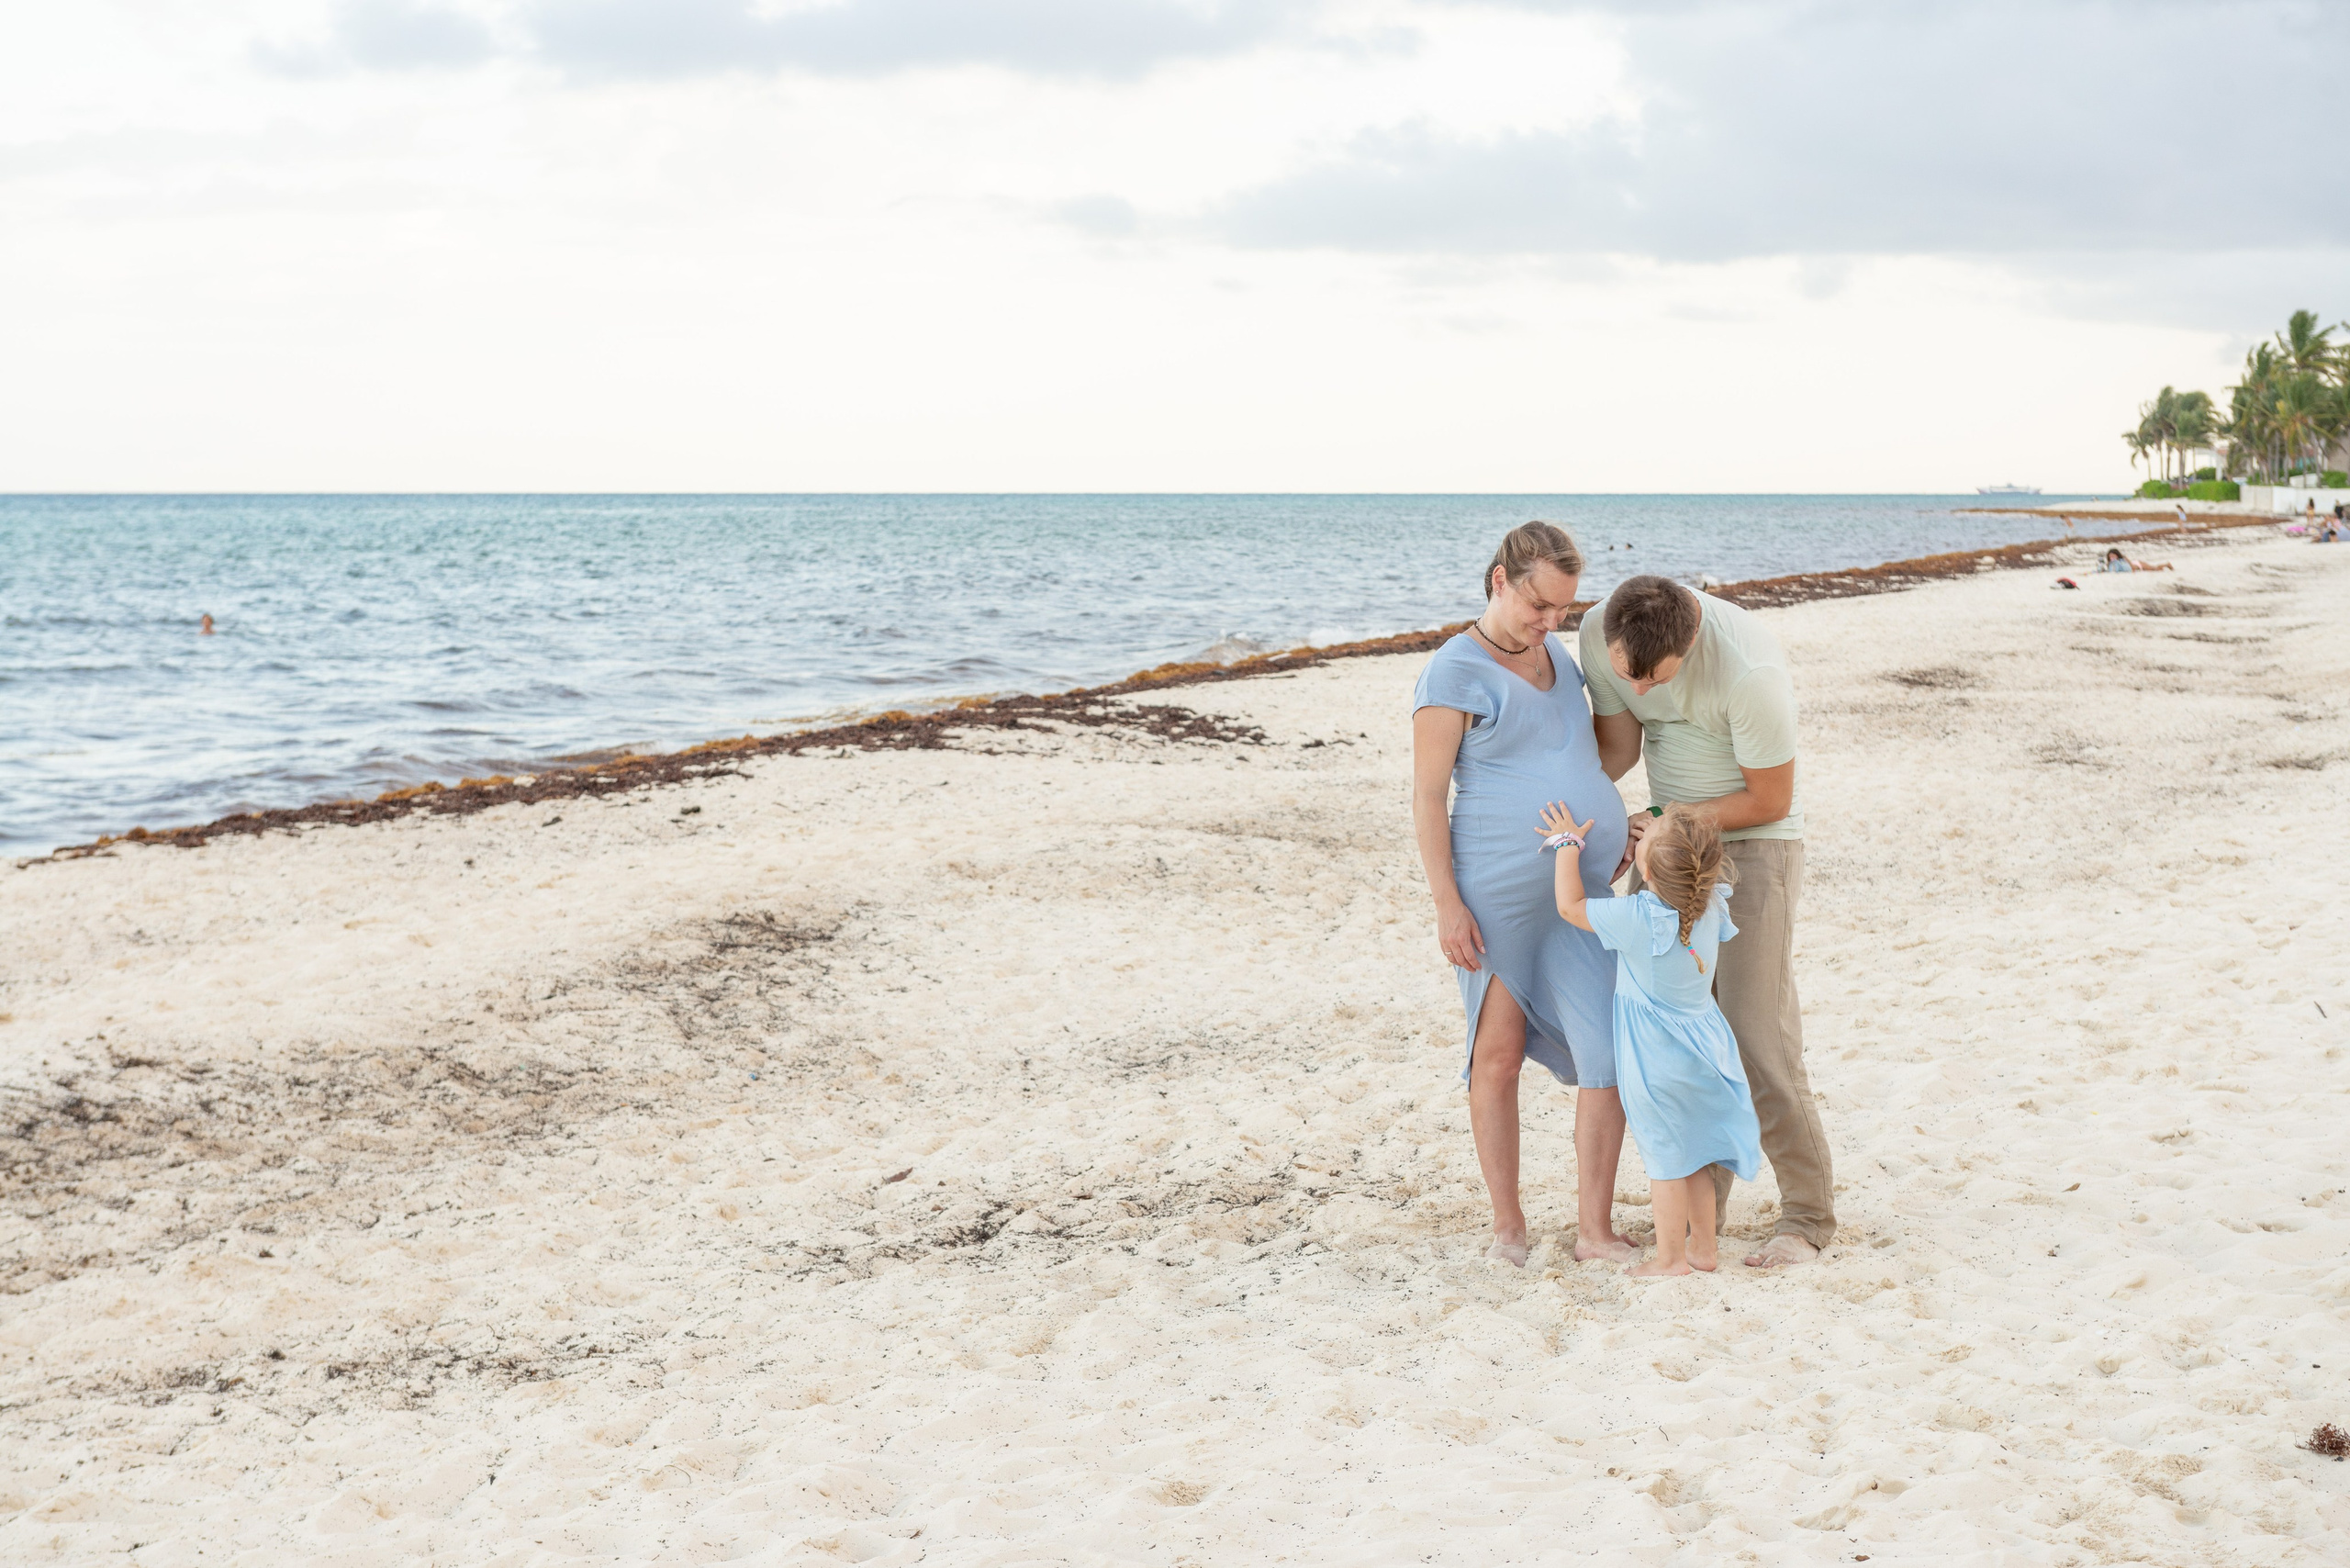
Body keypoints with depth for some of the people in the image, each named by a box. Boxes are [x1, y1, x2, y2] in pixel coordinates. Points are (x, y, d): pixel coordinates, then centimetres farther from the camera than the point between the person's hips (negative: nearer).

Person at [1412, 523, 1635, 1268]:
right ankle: (1507, 1224, 18)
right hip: (1498, 892, -6)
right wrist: (1447, 904, -16)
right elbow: (1427, 795, -11)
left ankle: (1595, 1230, 2)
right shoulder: (1455, 672, -9)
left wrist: (1619, 829, 18)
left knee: (1613, 1053, -5)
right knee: (1499, 1053, 4)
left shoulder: (1557, 657, 13)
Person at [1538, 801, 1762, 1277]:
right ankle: (1703, 1246, 31)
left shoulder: (1636, 919, -27)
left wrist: (1567, 844, -1)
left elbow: (1570, 906, -13)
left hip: (1657, 1066, -6)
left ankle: (1670, 1257, 18)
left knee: (1666, 1158, 7)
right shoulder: (1711, 905, -11)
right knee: (1694, 1155, 20)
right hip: (1703, 1051, 6)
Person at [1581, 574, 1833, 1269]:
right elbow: (1617, 745, -1)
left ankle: (1809, 1216, 3)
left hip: (1753, 842, -6)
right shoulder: (1598, 632, -12)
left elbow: (1771, 799, -17)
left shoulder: (1750, 672, -30)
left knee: (1756, 1036, -10)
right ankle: (1703, 1197, 16)